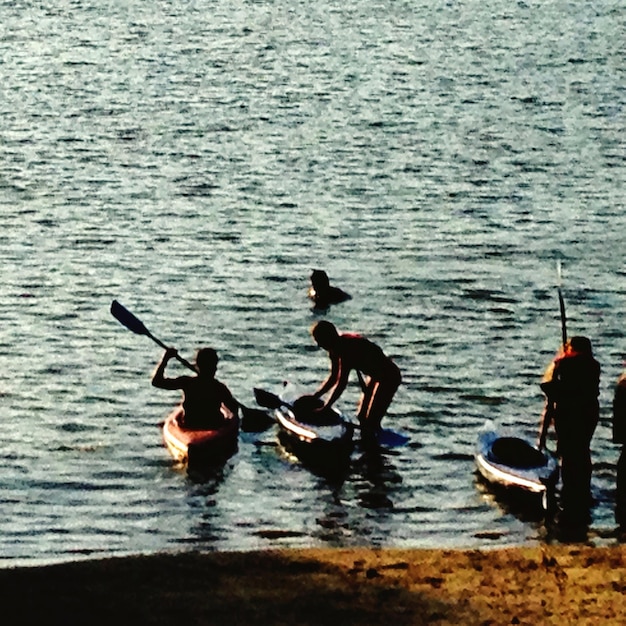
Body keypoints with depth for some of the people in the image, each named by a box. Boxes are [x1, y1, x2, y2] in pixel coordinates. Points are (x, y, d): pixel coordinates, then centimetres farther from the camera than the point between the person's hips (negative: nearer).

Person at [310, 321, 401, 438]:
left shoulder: (347, 347, -30)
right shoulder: (335, 348, -1)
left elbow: (341, 384, -31)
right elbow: (333, 378, 11)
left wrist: (324, 408, -28)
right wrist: (314, 397, 5)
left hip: (389, 377, -10)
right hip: (375, 377, 10)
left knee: (370, 421, -14)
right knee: (361, 417, 14)